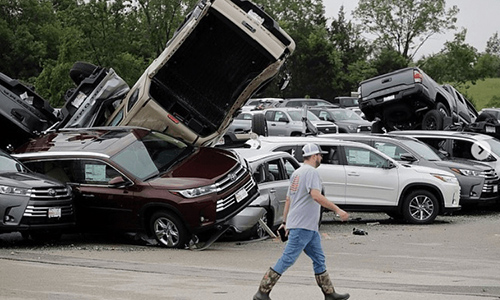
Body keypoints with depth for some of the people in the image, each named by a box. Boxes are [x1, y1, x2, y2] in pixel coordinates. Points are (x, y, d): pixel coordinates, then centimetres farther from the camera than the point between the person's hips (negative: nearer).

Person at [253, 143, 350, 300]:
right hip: (303, 226, -10)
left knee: (319, 259, 12)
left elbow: (288, 199, 20)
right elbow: (316, 195, -26)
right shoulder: (311, 172, -12)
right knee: (287, 259, -9)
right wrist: (337, 210, -26)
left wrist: (285, 221, 26)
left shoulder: (296, 173, 17)